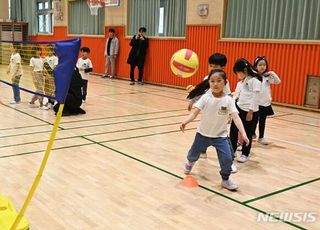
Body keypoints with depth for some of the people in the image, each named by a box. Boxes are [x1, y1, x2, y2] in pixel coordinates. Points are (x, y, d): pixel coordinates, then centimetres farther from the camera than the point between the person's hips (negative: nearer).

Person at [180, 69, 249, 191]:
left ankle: (225, 180, 12)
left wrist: (243, 133, -33)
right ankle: (190, 162, 59)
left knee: (227, 158, -14)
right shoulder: (205, 98, -15)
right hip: (203, 134, 1)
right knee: (194, 154, 21)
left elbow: (235, 117, -20)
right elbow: (195, 112, -20)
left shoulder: (228, 100, -15)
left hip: (220, 136, -1)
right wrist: (185, 121, -39)